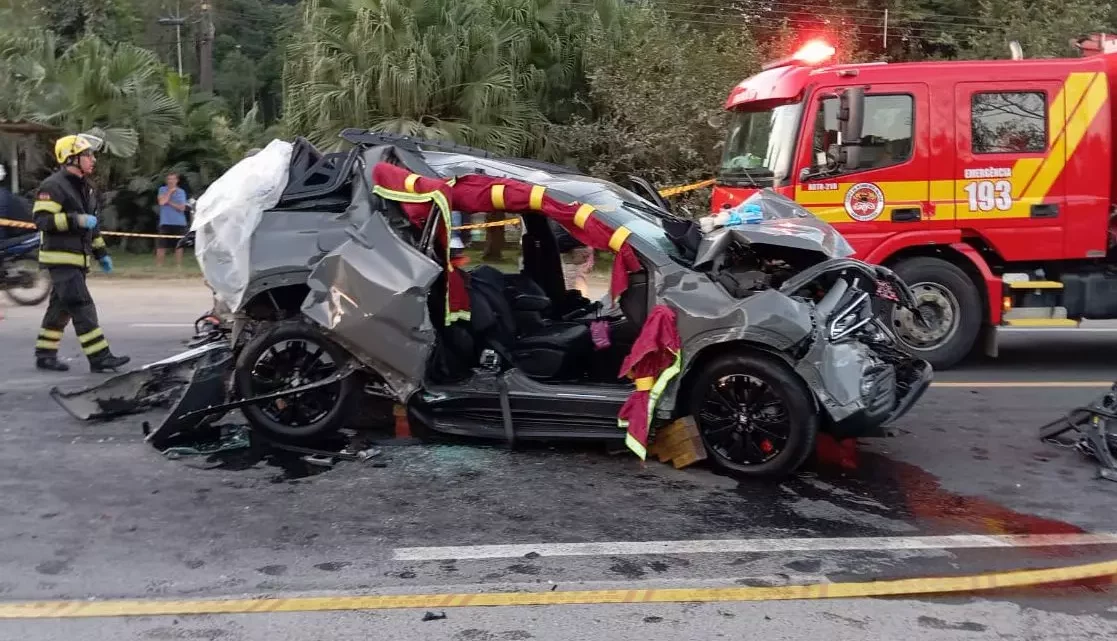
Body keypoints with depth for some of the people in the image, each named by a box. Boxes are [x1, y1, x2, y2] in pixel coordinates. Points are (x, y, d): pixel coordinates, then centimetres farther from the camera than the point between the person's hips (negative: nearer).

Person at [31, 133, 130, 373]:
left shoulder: (85, 187, 19)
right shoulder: (53, 185, -11)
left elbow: (91, 225, 26)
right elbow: (42, 219, -19)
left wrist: (101, 252, 23)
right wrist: (75, 219, -25)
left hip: (78, 259, 9)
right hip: (61, 258, -9)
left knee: (61, 308, 13)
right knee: (82, 307, -13)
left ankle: (44, 354, 22)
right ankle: (99, 357, -15)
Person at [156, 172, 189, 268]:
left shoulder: (181, 192, 7)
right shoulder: (162, 190, 8)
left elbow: (182, 207, -3)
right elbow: (162, 202, -10)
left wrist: (170, 202, -8)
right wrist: (170, 191, -6)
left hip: (179, 223, 1)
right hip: (165, 223, -1)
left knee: (179, 245, 4)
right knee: (161, 246, -4)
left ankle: (178, 265, 11)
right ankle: (158, 266, 1)